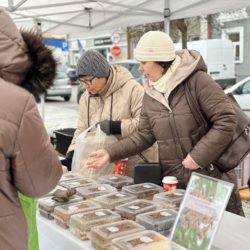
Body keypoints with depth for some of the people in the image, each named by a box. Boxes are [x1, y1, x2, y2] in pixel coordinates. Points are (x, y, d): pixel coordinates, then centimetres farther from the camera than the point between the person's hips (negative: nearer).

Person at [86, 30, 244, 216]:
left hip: (212, 177, -5)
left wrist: (198, 157, -19)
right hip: (173, 181, 5)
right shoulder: (151, 93, 5)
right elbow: (144, 135, 7)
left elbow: (226, 120, -16)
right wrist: (111, 153, -2)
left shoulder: (197, 80, -14)